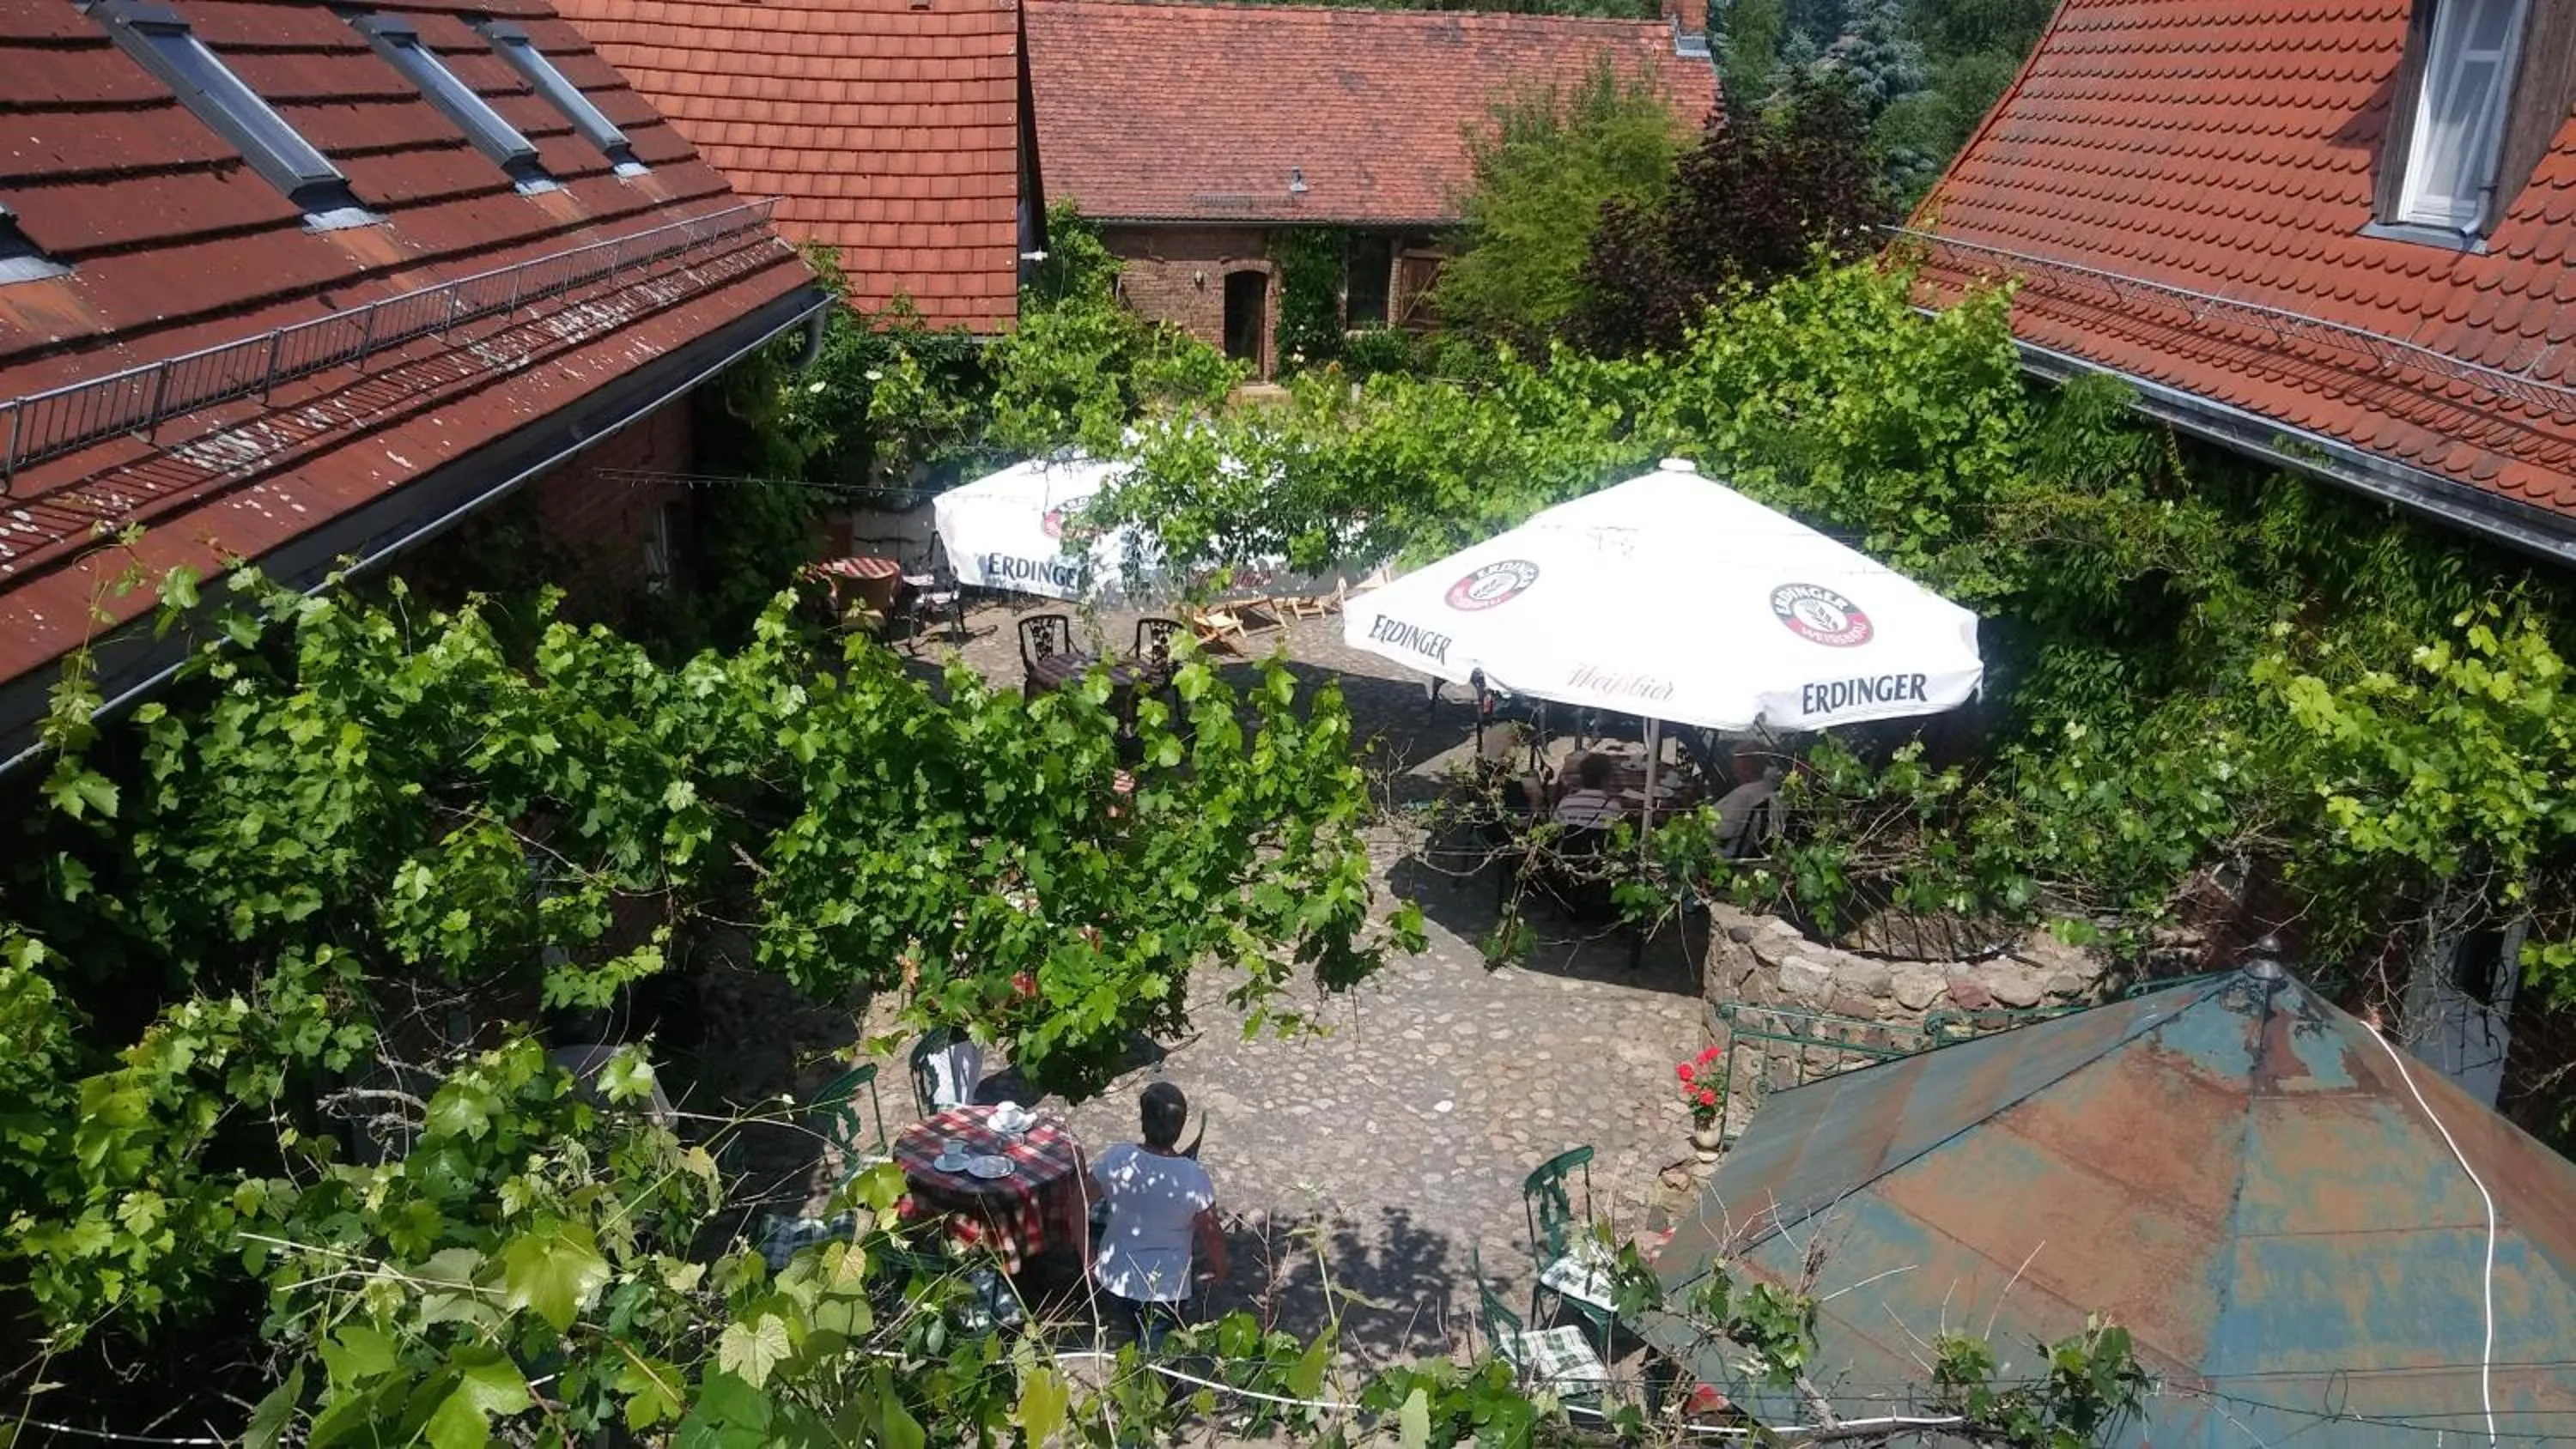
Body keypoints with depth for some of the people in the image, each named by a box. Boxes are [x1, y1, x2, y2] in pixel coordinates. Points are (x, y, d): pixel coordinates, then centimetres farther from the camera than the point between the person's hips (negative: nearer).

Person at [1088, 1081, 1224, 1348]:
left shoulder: (1116, 1159, -19)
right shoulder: (1194, 1178, -25)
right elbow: (1213, 1237, -14)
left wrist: (1089, 1258, 7)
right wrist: (1219, 1267, 8)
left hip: (1113, 1277, 3)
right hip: (1165, 1287, -3)